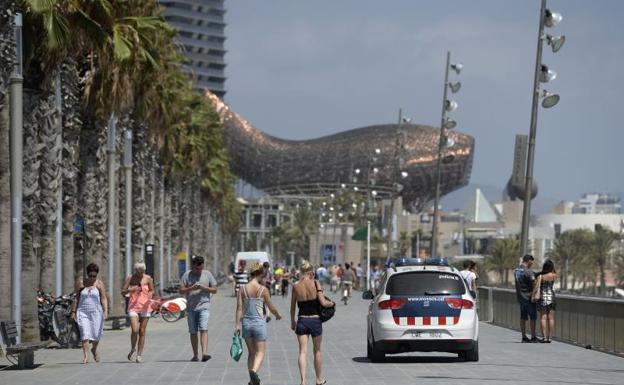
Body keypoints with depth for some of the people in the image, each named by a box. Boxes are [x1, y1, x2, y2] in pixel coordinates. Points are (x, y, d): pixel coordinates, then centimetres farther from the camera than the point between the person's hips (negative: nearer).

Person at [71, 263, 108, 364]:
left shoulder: (99, 284, 1)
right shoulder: (80, 283, 5)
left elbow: (104, 299, -3)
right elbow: (77, 298, 12)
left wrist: (105, 311, -15)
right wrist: (73, 311, 8)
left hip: (96, 312, 0)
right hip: (83, 312, 0)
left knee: (96, 335, 3)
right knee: (85, 334, -11)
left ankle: (94, 350, 33)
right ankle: (85, 356, -14)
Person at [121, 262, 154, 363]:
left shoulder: (148, 279, 3)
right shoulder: (130, 279, 1)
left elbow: (152, 290, 13)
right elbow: (122, 292, 3)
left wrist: (150, 294, -10)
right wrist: (130, 290, -18)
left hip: (145, 307, 1)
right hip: (133, 307, -1)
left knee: (142, 332, 1)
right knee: (134, 330, -14)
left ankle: (139, 355, 8)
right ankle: (132, 349, 11)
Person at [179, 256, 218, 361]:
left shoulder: (207, 274, 6)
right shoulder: (187, 275, 4)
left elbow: (214, 290, 6)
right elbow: (181, 290, 2)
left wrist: (204, 288, -11)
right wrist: (191, 288, -16)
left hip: (204, 306, -2)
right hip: (191, 308, 2)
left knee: (203, 329, -15)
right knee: (193, 332, 6)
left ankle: (204, 353, -26)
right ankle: (195, 355, 14)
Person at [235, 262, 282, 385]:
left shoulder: (243, 289, -1)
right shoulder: (263, 289, -8)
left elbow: (239, 308, -3)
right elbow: (271, 307, 1)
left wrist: (237, 324, -2)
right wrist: (278, 315, 20)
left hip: (246, 322, 4)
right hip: (259, 322, -4)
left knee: (251, 352, 17)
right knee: (260, 353, 2)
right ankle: (254, 371, -26)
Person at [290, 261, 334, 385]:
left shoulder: (296, 286, -2)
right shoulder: (315, 284, -10)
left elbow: (292, 307, 4)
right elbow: (323, 303, -15)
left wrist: (292, 322, 17)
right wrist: (331, 303, 7)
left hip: (302, 320, 1)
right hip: (315, 320, -1)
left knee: (302, 351, 1)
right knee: (317, 351, 16)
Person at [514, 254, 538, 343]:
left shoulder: (516, 271, 8)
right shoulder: (528, 271, -17)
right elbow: (534, 283, -22)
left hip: (520, 297, 7)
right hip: (529, 297, -7)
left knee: (523, 317, 9)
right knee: (533, 317, 0)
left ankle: (524, 337, 11)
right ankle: (533, 337, 1)